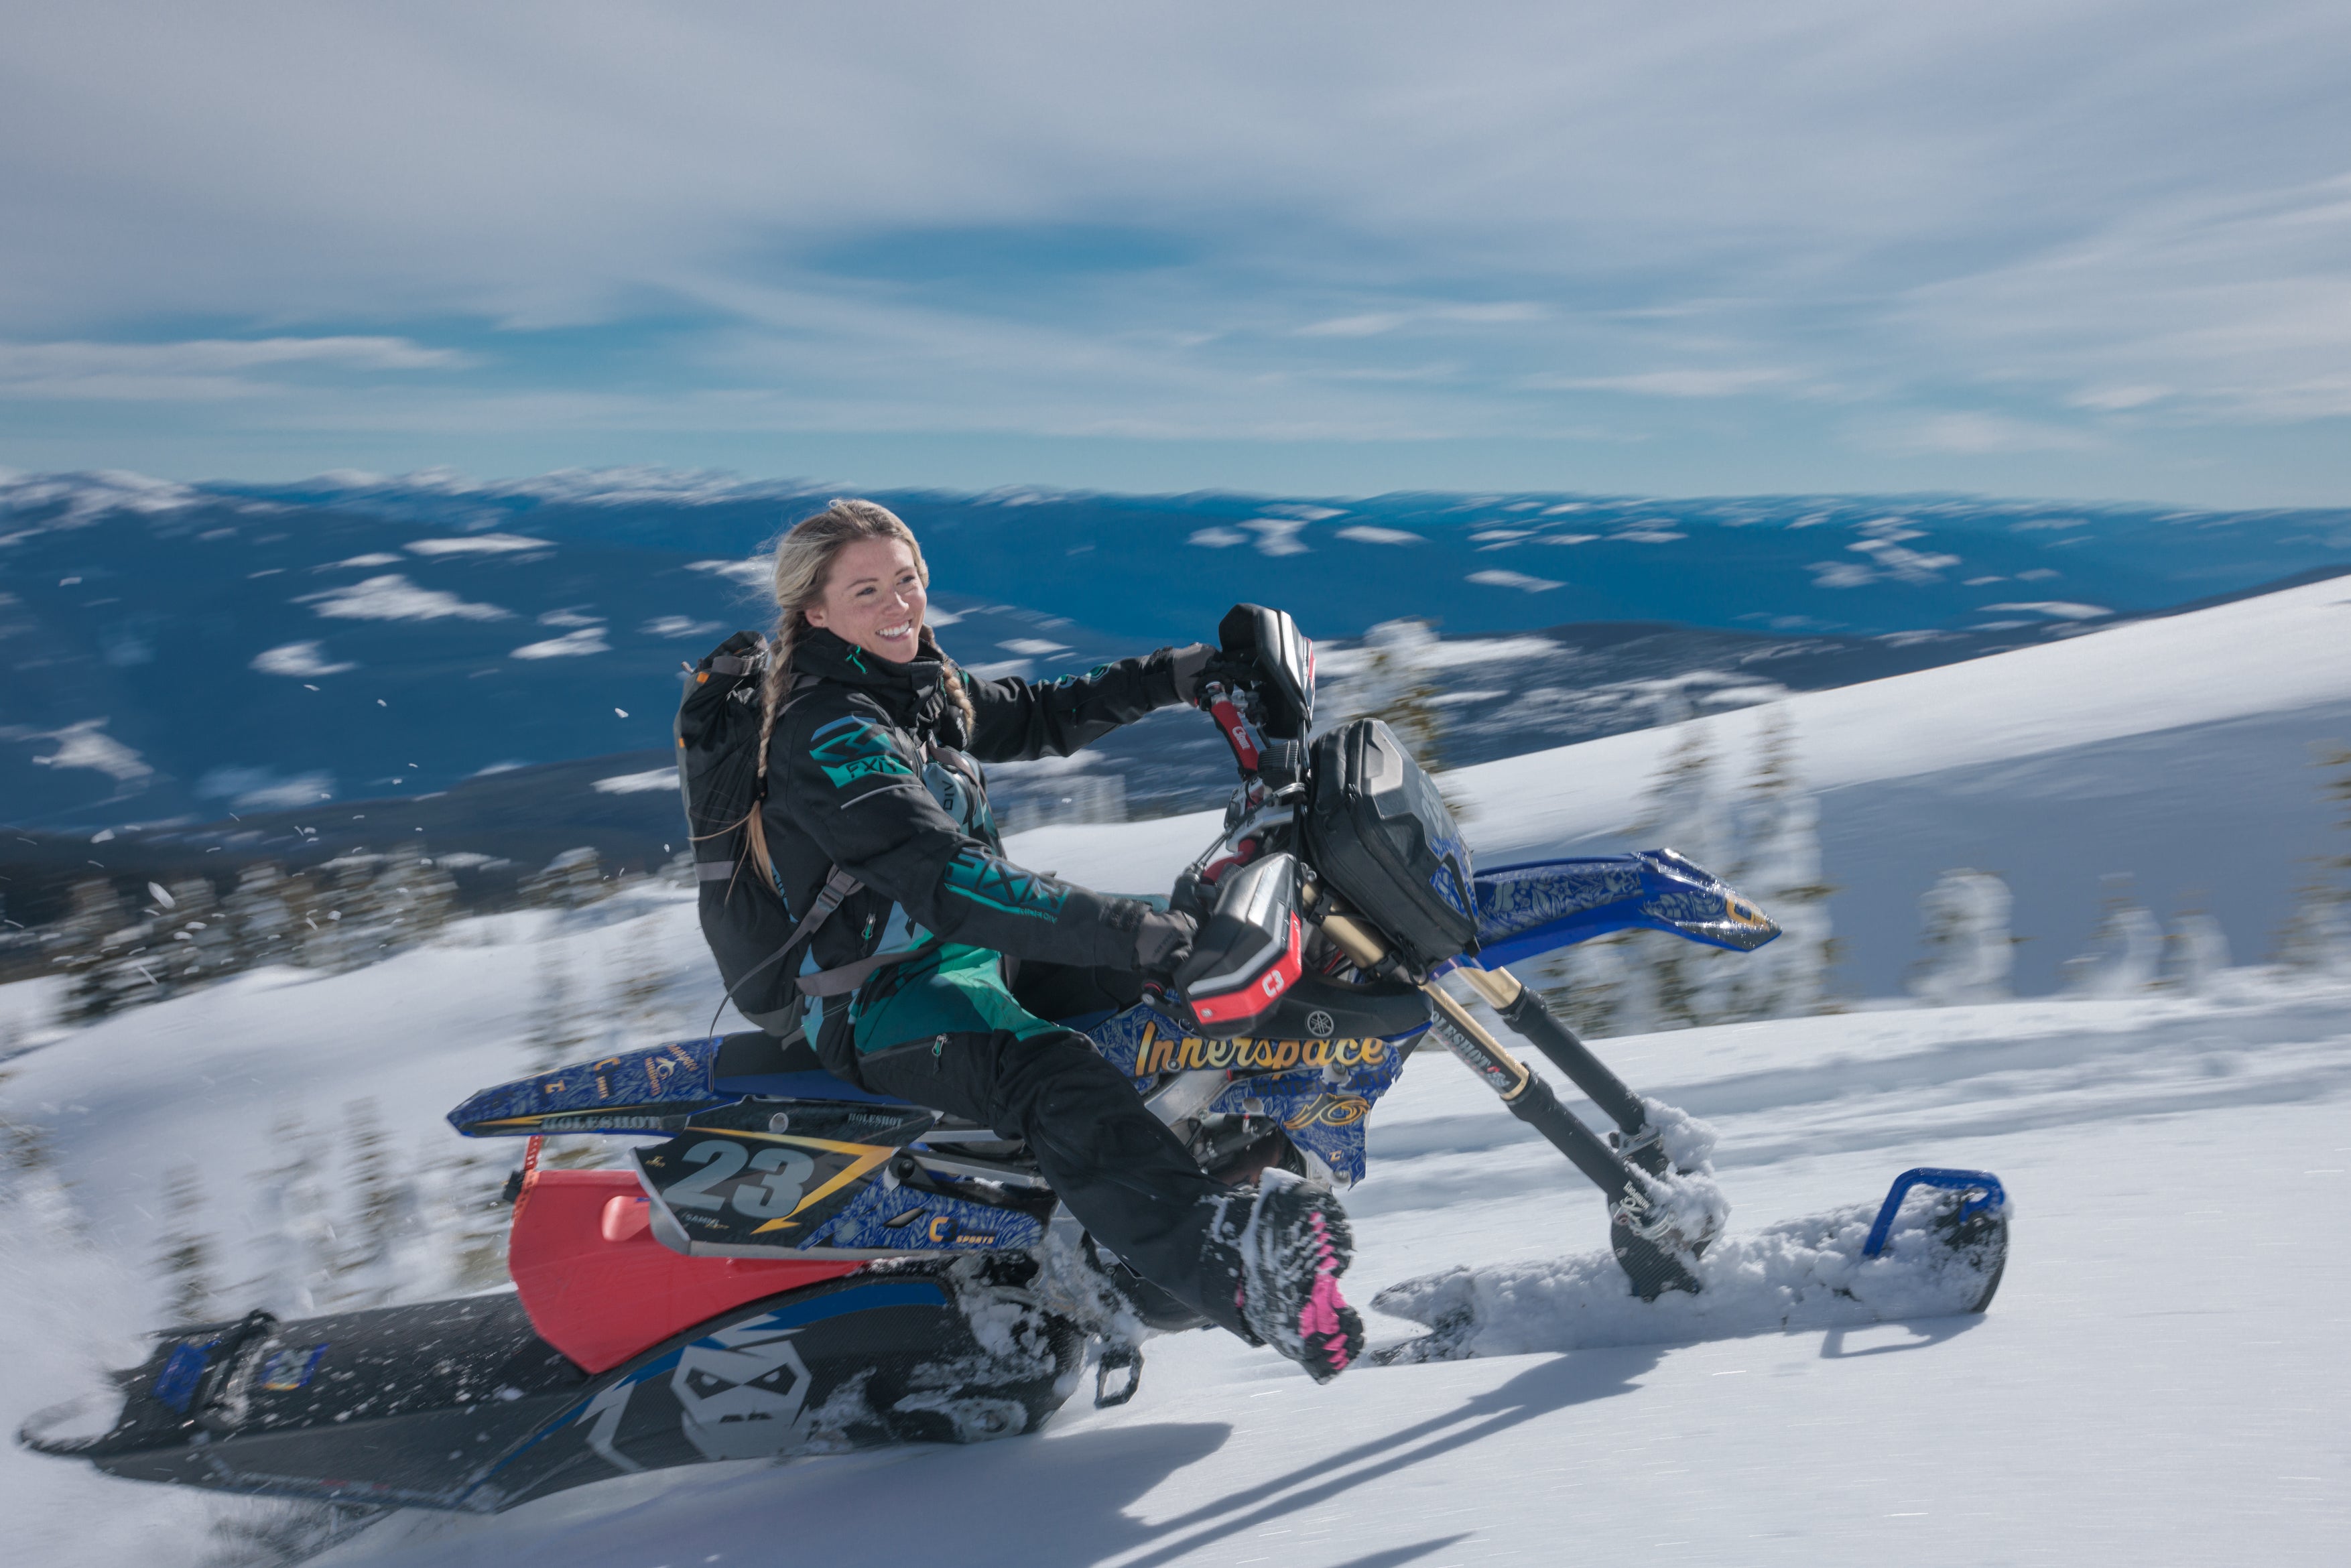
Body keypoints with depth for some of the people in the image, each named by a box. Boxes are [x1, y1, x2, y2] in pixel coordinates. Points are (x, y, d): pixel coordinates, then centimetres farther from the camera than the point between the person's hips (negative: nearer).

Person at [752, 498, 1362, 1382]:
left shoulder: (925, 688, 8)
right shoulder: (826, 737, -21)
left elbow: (1040, 718, 24)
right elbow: (943, 881, -33)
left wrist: (1178, 675, 15)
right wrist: (1126, 932, -39)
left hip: (977, 949, 11)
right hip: (882, 1003, -10)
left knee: (1189, 953, 14)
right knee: (1054, 1079, -39)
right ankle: (1229, 1262, -60)